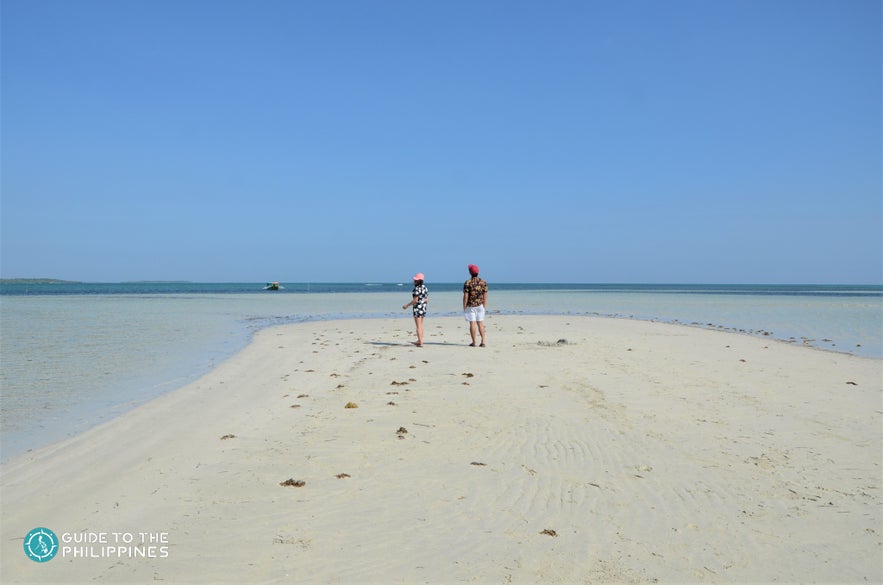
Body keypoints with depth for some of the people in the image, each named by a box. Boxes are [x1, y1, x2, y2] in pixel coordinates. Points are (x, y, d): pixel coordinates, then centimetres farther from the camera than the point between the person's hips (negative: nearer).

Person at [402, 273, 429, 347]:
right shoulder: (425, 287, 8)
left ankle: (420, 343, -5)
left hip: (418, 307, -9)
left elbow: (415, 300, -21)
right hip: (424, 307, 9)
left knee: (418, 326, -5)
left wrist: (407, 305, -12)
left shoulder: (417, 289, -18)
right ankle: (419, 340, 27)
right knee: (421, 325, 18)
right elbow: (427, 299, 12)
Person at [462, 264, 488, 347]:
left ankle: (474, 342, 2)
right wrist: (484, 306, 13)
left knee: (472, 323, -1)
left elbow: (465, 296, -11)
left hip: (470, 306, -3)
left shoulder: (467, 283, -10)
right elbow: (485, 296, 3)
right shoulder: (483, 282, 1)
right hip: (480, 305, 3)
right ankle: (483, 341, 5)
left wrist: (464, 307, -4)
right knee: (480, 323, 9)